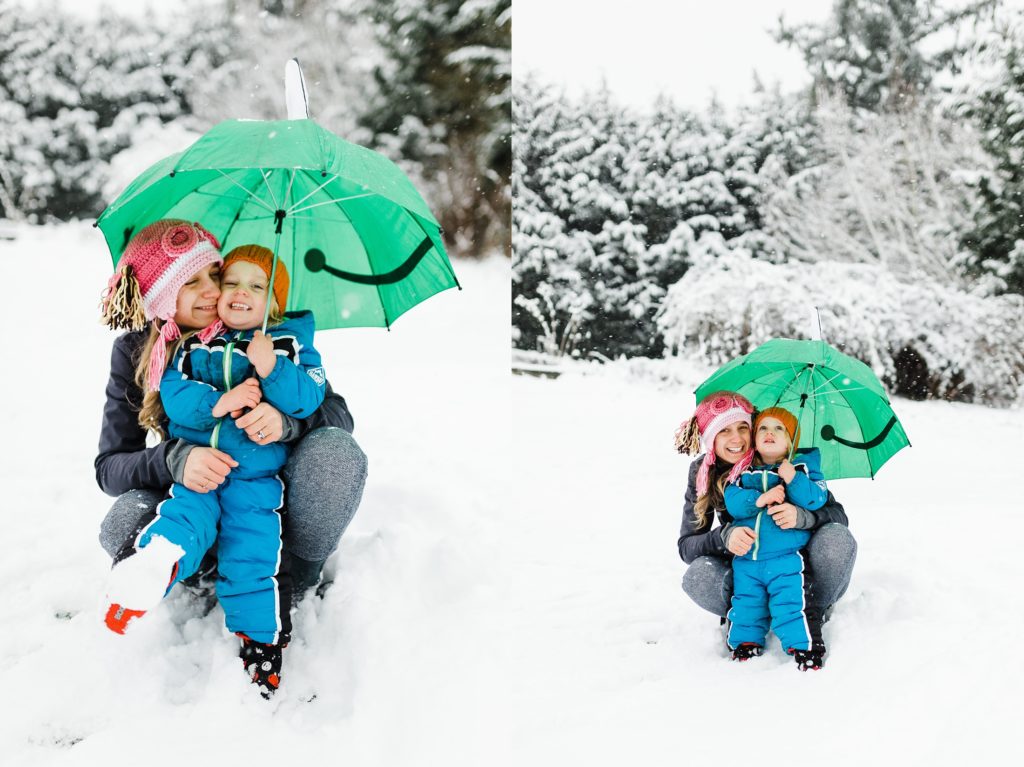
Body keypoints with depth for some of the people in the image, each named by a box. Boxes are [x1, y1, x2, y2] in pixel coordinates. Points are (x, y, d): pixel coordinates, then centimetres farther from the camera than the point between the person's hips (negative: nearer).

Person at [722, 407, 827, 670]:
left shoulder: (803, 466, 4)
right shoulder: (743, 472, 9)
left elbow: (817, 499, -8)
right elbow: (732, 501, -5)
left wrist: (793, 480, -21)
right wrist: (759, 499, -21)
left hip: (787, 557, -3)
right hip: (746, 559, 4)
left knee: (791, 603, -13)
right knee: (746, 604, 11)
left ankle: (805, 646, -1)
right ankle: (746, 641, 31)